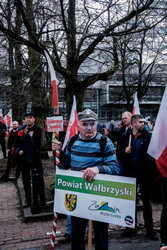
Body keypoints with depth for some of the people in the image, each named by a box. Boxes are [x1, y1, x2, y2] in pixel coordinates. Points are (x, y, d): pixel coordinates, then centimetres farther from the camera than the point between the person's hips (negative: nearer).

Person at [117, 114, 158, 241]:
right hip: (129, 172, 2)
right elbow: (119, 152, 6)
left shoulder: (148, 136, -3)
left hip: (144, 172, -2)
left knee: (146, 200, 7)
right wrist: (125, 151, -14)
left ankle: (149, 229, 17)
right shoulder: (125, 136, 1)